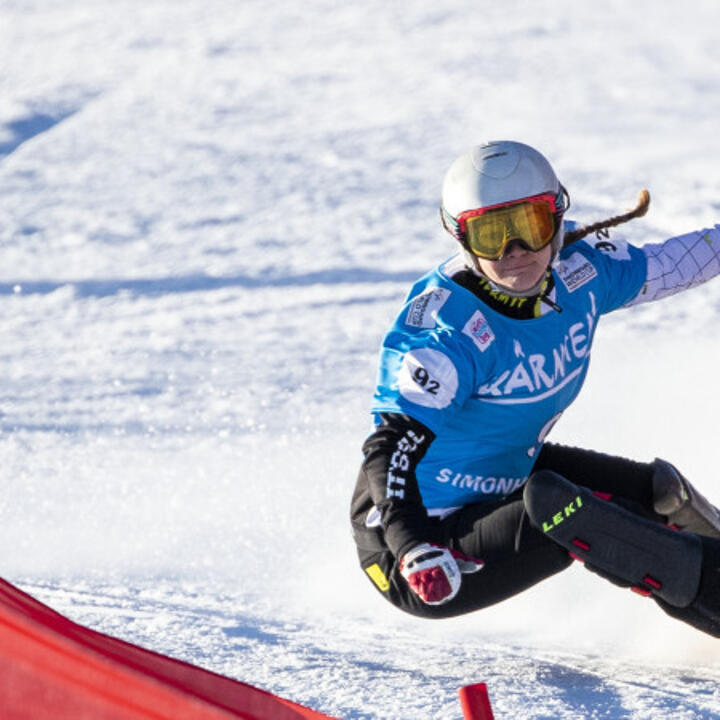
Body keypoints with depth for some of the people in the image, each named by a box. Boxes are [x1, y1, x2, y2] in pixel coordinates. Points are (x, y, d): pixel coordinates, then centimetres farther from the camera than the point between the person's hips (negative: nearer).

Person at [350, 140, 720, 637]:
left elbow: (662, 267, 11)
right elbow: (392, 450, -34)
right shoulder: (448, 333, -29)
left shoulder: (579, 267, -8)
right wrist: (414, 551, -47)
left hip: (501, 482, 8)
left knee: (657, 490, 2)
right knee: (554, 507, -29)